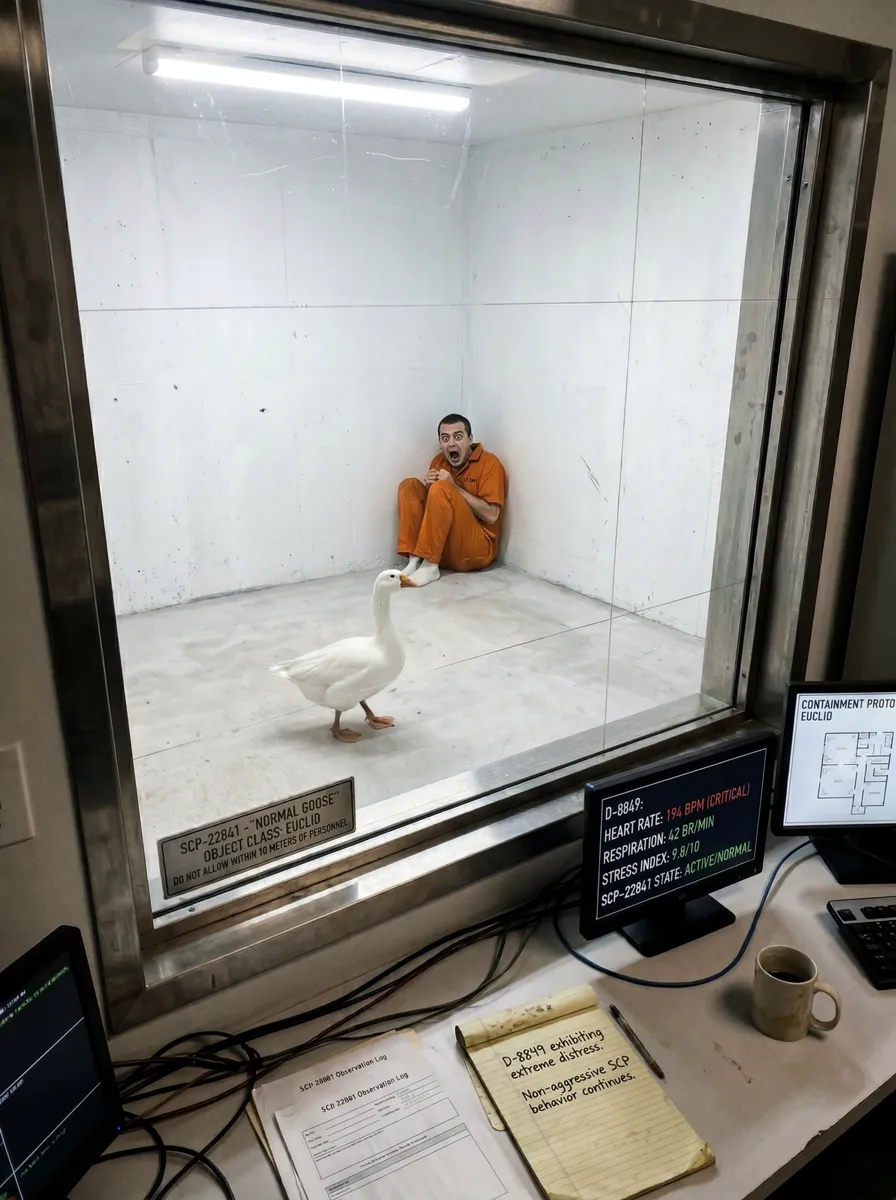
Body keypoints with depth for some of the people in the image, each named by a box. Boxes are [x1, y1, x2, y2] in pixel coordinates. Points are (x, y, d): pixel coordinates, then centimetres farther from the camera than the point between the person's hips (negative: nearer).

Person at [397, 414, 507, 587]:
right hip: (441, 547, 6)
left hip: (476, 548, -6)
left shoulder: (489, 463, -7)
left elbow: (491, 516, -16)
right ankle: (415, 560, -19)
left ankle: (429, 566, -26)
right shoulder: (439, 461, 10)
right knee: (410, 485, -6)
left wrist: (454, 487, -17)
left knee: (441, 489, -24)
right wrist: (428, 486, -5)